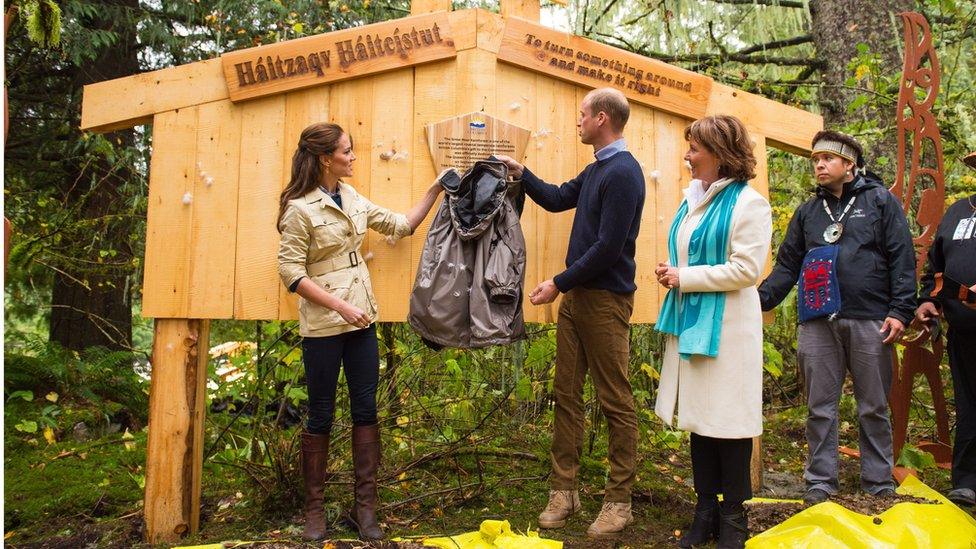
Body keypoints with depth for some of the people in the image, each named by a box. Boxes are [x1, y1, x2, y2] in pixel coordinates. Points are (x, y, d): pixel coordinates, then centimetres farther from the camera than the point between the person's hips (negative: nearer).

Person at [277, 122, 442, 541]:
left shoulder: (353, 199, 8)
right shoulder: (301, 209, -12)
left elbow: (400, 225, 14)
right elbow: (291, 271, -14)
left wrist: (436, 189, 8)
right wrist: (340, 306, -18)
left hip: (360, 321, 6)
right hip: (322, 326, -6)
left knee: (366, 410, 7)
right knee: (321, 416, 5)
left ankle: (365, 506, 18)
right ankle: (314, 509, 21)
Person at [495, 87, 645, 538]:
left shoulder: (623, 172, -15)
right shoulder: (596, 170, 15)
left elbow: (608, 247, -20)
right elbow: (557, 199, 30)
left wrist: (559, 283, -15)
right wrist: (520, 172, 22)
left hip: (606, 300, -9)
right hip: (575, 297, 9)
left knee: (616, 403, 1)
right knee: (566, 394, 11)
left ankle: (618, 501, 11)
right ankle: (564, 490, 20)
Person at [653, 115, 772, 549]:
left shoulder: (747, 203, -10)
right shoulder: (693, 199, 13)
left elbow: (747, 269, -18)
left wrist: (685, 277, -15)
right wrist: (672, 273, 3)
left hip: (726, 324, -8)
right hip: (690, 318, 8)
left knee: (728, 418, 1)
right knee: (699, 416, 13)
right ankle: (706, 514, 24)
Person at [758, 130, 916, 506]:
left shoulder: (880, 201, 5)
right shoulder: (807, 212, 15)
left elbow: (902, 259, 0)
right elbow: (787, 265, 12)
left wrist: (900, 310, -9)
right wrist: (762, 298, -3)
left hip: (870, 321, -3)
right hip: (818, 323, 3)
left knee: (873, 407, 8)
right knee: (820, 407, 6)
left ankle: (879, 484, 19)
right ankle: (820, 481, 16)